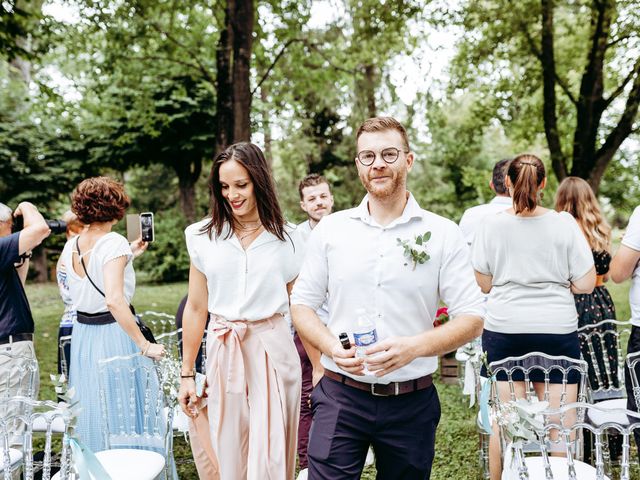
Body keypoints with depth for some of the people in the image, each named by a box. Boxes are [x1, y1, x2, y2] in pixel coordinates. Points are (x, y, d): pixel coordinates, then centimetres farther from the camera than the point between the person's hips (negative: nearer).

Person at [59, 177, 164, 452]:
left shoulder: (70, 246, 4)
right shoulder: (114, 243, -17)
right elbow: (114, 301, -28)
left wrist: (127, 254, 27)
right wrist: (145, 346, -24)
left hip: (82, 334, 7)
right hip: (114, 335, -7)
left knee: (90, 406, 19)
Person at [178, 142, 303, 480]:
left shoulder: (288, 240, -1)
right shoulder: (204, 236, 2)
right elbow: (196, 308, 6)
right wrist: (187, 374, 8)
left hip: (272, 350, -1)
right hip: (222, 353, 2)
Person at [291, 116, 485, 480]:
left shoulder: (444, 234, -2)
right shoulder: (330, 229, 2)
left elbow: (471, 319, -4)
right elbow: (302, 304, 6)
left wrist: (414, 347, -21)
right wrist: (332, 347, -13)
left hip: (412, 404, 0)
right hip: (339, 397, 0)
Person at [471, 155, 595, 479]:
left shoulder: (491, 224, -3)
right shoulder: (565, 223, -3)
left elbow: (484, 283, 1)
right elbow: (585, 284, -2)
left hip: (504, 329, 0)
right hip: (557, 329, 0)